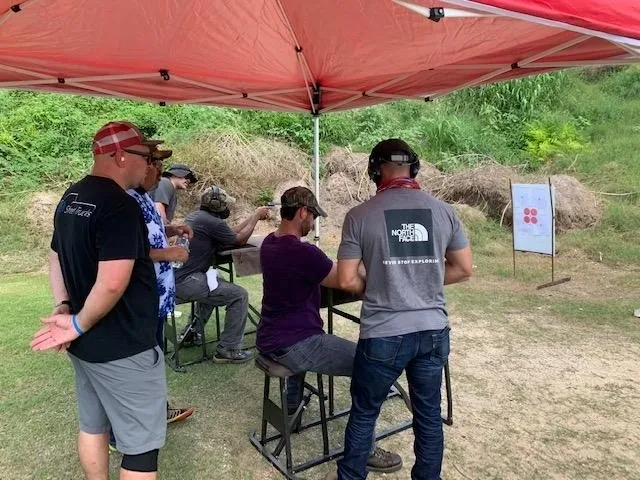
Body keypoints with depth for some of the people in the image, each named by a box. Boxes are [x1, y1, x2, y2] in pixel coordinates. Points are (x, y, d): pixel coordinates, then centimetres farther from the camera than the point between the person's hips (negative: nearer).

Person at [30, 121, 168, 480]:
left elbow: (57, 258, 17)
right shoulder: (121, 206, -23)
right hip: (123, 348, -9)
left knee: (93, 425, 23)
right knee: (142, 444, 4)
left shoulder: (70, 200, 9)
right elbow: (112, 283, -30)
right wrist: (80, 324, -15)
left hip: (85, 343, 10)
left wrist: (63, 307, 7)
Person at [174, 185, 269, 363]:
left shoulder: (195, 215, 14)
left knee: (218, 284, 33)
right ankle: (228, 350, 0)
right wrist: (256, 217, 11)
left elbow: (230, 232, 21)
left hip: (175, 277, 10)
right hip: (186, 282, -10)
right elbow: (240, 239, -1)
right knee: (239, 295, -8)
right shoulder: (212, 222, -16)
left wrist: (253, 217, 22)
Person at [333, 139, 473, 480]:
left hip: (383, 336, -3)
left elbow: (346, 281, -9)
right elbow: (463, 269, 7)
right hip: (433, 331, 3)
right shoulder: (443, 210, 0)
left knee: (363, 414, 17)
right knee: (429, 414, 20)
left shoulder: (360, 215, -9)